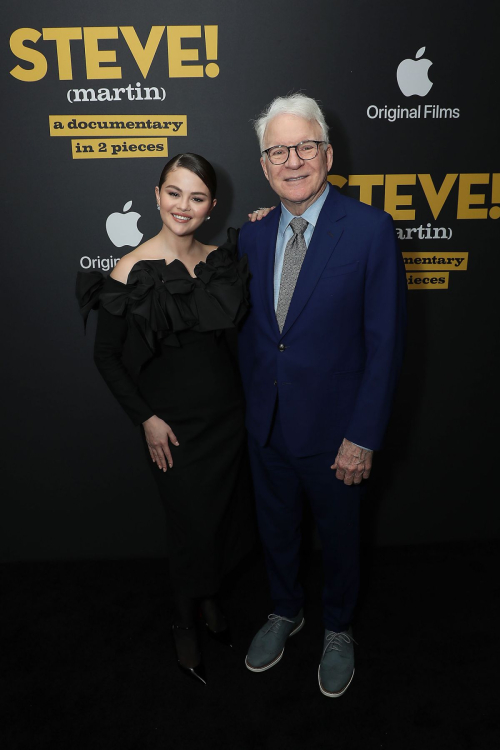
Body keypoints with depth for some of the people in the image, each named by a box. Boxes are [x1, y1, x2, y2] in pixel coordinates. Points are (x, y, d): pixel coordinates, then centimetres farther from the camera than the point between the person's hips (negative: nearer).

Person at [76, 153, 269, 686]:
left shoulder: (220, 259, -1)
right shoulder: (132, 271, -14)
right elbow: (106, 356, -8)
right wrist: (146, 419, -9)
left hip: (226, 412, 5)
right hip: (175, 423, -4)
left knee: (225, 512, 17)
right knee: (191, 521, 9)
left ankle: (209, 597, 46)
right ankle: (185, 621, 37)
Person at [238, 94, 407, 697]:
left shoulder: (370, 229, -13)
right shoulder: (252, 235, 2)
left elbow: (385, 341, -14)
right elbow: (249, 329, 9)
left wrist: (363, 436, -16)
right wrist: (251, 404, 6)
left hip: (331, 426, -4)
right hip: (265, 423, 4)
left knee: (337, 535, 18)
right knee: (275, 528, 22)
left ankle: (338, 630, 47)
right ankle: (285, 612, 51)